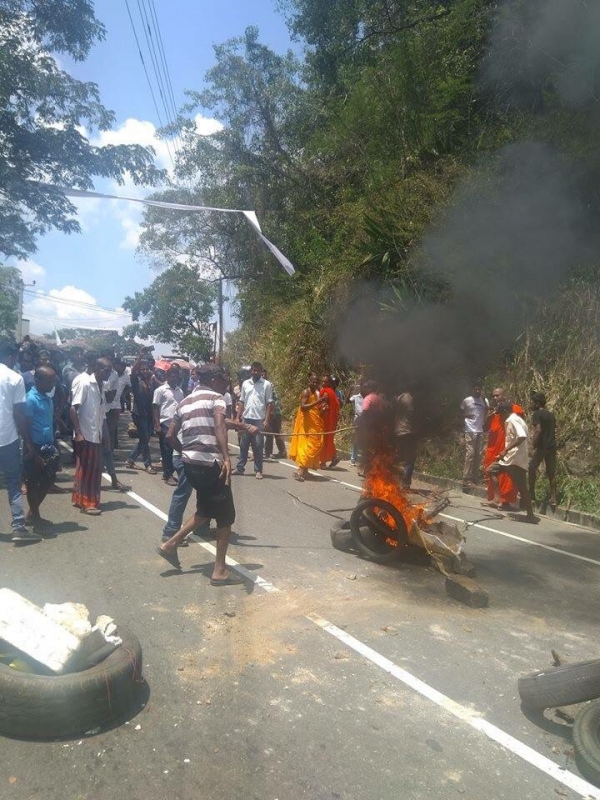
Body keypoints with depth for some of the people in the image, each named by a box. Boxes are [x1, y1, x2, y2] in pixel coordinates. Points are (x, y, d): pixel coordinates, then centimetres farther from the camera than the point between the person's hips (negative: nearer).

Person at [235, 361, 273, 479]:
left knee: (258, 446, 1)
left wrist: (267, 420, -11)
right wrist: (238, 417, 5)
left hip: (259, 420, -3)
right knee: (243, 445, 8)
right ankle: (240, 467, 16)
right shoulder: (245, 383, 9)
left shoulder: (266, 384, -1)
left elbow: (269, 403, -4)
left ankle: (258, 470, 8)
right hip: (246, 418, 3)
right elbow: (242, 402, 12)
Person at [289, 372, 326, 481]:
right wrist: (317, 402, -27)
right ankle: (301, 470, -13)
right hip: (307, 422, -9)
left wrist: (322, 406, 2)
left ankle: (304, 469, 15)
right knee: (307, 445, -13)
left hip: (315, 423, 9)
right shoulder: (306, 392, -9)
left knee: (314, 445, 8)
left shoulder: (317, 393, 16)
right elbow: (303, 406, -22)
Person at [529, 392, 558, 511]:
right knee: (551, 473, 9)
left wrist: (533, 446, -17)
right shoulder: (551, 415, 16)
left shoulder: (537, 414, -7)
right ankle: (553, 499, 6)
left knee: (532, 469, 5)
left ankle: (531, 496, 6)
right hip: (552, 446, 7)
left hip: (541, 446, -7)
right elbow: (553, 431, 16)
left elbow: (538, 430, -18)